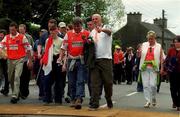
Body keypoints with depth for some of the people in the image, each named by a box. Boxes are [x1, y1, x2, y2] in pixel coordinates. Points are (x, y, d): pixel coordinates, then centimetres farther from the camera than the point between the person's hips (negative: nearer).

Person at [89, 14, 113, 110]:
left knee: (108, 81, 3)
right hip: (95, 59, 4)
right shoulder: (92, 32, 18)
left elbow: (109, 31, -24)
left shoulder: (106, 27, 1)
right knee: (95, 83, -4)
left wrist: (101, 29, -48)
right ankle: (94, 104, -5)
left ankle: (109, 100, 24)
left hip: (106, 59, -4)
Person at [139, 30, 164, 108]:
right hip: (144, 68, 2)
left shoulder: (159, 46, 6)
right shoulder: (144, 45, 10)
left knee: (153, 85, -10)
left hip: (154, 68, -2)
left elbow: (161, 58, 6)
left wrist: (162, 68, -2)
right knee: (146, 85, -1)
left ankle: (153, 99, 14)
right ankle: (148, 101, 5)